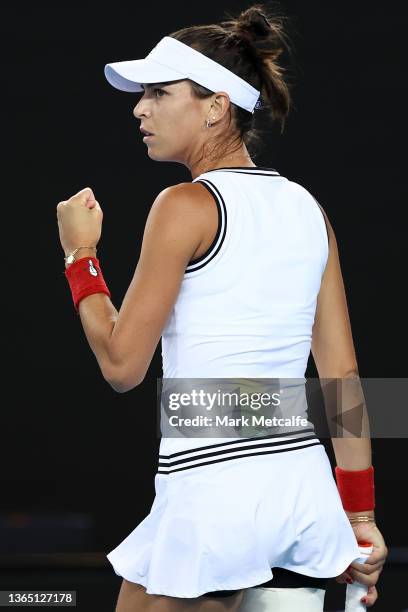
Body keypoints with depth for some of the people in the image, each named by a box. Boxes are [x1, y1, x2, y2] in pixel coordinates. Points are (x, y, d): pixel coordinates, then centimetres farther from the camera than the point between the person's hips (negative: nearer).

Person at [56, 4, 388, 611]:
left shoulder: (187, 206, -8)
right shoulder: (306, 208, 11)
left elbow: (122, 366, -9)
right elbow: (343, 373, 12)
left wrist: (81, 256, 5)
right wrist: (360, 512, 16)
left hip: (213, 488, -7)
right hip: (305, 484, 7)